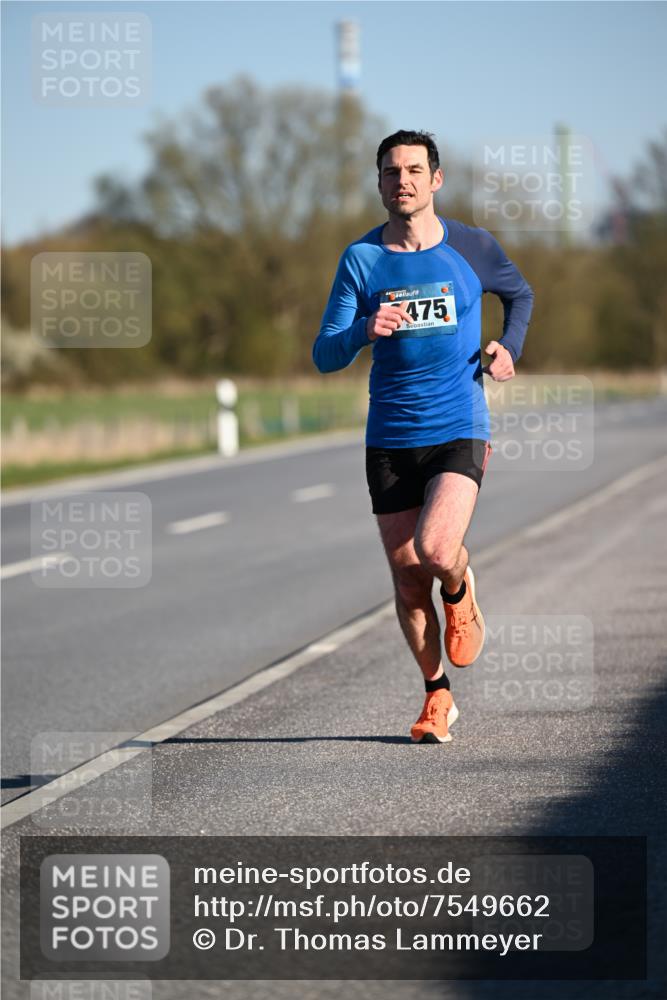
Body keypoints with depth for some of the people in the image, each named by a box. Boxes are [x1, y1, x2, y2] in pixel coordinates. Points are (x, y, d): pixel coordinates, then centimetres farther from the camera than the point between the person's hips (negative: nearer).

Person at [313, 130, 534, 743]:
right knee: (408, 583, 3)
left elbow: (520, 295, 22)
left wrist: (509, 346, 2)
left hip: (460, 430, -2)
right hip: (390, 439, 2)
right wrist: (365, 331, -24)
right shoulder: (361, 259, 1)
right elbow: (325, 357, -3)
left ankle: (460, 589, 13)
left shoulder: (473, 248, 1)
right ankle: (438, 698, 23)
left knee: (434, 550, -24)